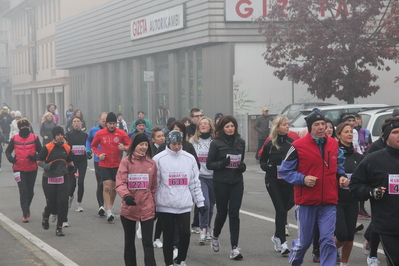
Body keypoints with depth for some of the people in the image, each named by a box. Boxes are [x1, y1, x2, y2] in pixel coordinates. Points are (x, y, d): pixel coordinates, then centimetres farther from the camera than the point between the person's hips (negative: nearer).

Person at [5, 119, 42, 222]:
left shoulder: (34, 138, -1)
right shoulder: (14, 139, 0)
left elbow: (41, 152, 4)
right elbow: (8, 151, 11)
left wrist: (35, 157, -16)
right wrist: (10, 158, -10)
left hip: (32, 168, 1)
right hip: (19, 169, -1)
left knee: (30, 191, 13)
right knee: (23, 191, -9)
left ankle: (27, 206, 41)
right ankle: (25, 214, -5)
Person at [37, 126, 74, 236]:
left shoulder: (67, 148, 5)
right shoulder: (47, 147, -8)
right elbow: (39, 161, -3)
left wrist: (71, 166, -2)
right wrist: (47, 166, -21)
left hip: (63, 178, 3)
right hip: (49, 179, -3)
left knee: (62, 202, -7)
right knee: (51, 203, 1)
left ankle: (59, 228, 4)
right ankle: (45, 218, 38)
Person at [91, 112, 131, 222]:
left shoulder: (121, 133, -3)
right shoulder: (100, 133, -3)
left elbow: (130, 145, 2)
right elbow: (93, 145, 10)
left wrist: (124, 148, -20)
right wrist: (98, 154, -7)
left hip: (117, 164, 2)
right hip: (104, 164, -2)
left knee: (114, 188, 12)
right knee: (107, 187, -12)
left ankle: (111, 207, 34)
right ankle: (109, 212, -13)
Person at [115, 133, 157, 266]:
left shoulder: (152, 163, 5)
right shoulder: (126, 162, -5)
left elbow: (154, 186, 12)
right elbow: (120, 183, -14)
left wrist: (154, 203, 11)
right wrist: (126, 196, -31)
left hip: (147, 209, 1)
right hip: (128, 209, -1)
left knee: (148, 242, -4)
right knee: (129, 242, 14)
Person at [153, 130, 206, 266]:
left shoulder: (189, 158, 6)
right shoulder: (159, 159, -3)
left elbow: (194, 182, 10)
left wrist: (200, 202, 8)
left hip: (184, 205, 2)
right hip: (165, 205, -2)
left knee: (185, 233, -2)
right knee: (168, 235, 5)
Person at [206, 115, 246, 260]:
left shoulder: (240, 142, 7)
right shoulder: (216, 143, -5)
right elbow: (209, 164, -4)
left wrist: (243, 166, -2)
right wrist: (222, 164, -21)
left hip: (237, 182, 3)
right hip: (221, 183, -2)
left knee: (234, 213, -3)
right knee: (222, 212, 9)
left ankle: (235, 247, -2)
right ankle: (215, 236, 38)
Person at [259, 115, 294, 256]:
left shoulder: (292, 143, 1)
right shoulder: (270, 144, -2)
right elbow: (262, 162, 7)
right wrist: (268, 167, -13)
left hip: (288, 181, 2)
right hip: (273, 181, -2)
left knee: (284, 208, 10)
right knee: (280, 209, -8)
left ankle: (277, 236, 32)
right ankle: (282, 242, -5)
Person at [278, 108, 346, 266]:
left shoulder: (334, 144, 6)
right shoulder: (298, 146, -8)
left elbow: (338, 165, 24)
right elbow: (284, 170, -3)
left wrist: (341, 176, 4)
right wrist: (303, 179, -16)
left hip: (329, 202, 3)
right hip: (306, 202, -2)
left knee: (328, 240, -7)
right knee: (304, 241, 11)